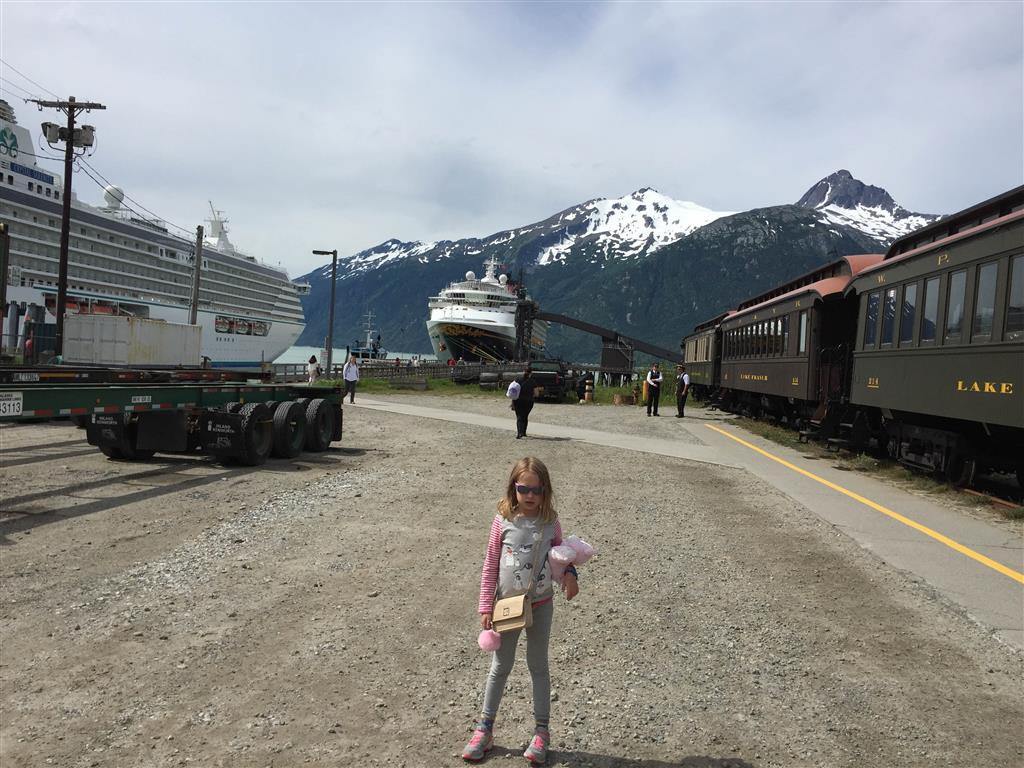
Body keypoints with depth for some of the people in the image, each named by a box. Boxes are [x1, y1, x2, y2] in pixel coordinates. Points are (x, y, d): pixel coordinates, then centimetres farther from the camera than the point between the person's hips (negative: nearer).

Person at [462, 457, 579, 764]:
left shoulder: (551, 523, -8)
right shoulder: (502, 521, -11)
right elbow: (490, 566, -5)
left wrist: (569, 574, -17)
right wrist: (486, 607, -6)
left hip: (541, 605, 0)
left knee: (538, 665, 14)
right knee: (501, 666, 12)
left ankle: (541, 730, 25)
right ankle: (485, 728, 26)